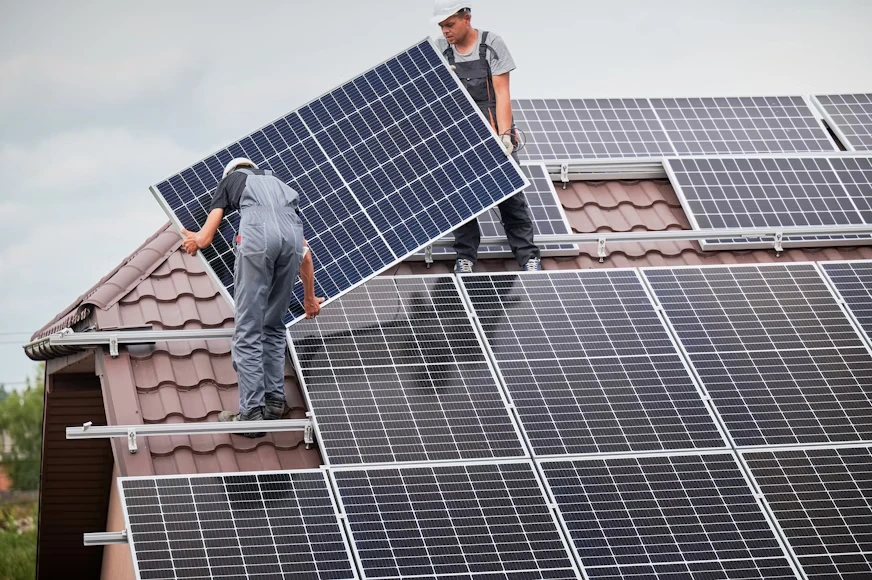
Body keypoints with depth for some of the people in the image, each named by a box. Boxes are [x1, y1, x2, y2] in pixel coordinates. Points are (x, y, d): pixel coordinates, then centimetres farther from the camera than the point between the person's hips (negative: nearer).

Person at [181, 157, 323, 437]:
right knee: (273, 326, 22)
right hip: (292, 235, 4)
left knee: (248, 332, 1)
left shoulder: (230, 180, 31)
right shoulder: (278, 184, 41)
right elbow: (306, 254, 40)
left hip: (258, 235, -4)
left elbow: (205, 238, 23)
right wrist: (309, 297, 52)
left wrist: (195, 241, 48)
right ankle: (274, 399, 25)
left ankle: (252, 413, 0)